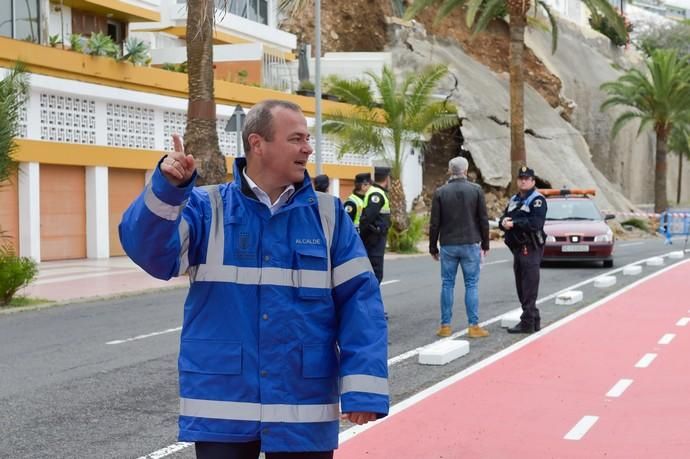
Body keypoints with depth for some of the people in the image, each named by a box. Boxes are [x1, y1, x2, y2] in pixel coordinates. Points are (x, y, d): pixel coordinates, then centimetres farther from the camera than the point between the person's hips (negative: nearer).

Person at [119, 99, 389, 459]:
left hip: (304, 411, 2)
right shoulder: (206, 208, 1)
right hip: (222, 410, -1)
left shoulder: (327, 214, 3)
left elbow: (358, 298, -1)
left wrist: (362, 386, -11)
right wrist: (168, 188, -31)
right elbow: (149, 250, -14)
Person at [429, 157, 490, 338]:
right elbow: (483, 220, -1)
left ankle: (445, 326, 8)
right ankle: (474, 326, 2)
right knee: (472, 284, 3)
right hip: (470, 245, -1)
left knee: (447, 284, 7)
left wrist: (433, 247, 9)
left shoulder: (440, 192, -1)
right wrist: (485, 244, 9)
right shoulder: (476, 190, -2)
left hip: (448, 246, 1)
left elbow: (434, 223, 0)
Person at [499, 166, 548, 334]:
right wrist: (504, 222, -9)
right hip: (517, 248, 9)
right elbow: (503, 219, 14)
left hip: (531, 249, -9)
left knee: (529, 288, -8)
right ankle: (534, 320, 22)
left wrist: (514, 223, -18)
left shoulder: (537, 200, -7)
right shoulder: (514, 200, 19)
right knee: (521, 287, 13)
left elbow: (535, 223, -20)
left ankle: (527, 323, -5)